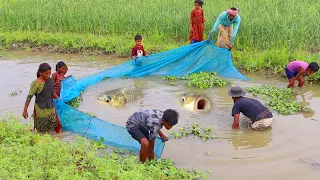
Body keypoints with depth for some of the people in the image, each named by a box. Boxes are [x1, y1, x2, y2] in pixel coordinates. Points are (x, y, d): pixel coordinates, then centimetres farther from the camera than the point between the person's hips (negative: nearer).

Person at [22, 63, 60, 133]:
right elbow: (29, 97, -15)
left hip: (50, 107, 6)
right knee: (41, 130, 4)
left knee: (52, 126, 10)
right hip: (40, 109, -6)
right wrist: (25, 110, -13)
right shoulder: (36, 83, -19)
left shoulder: (50, 80, -1)